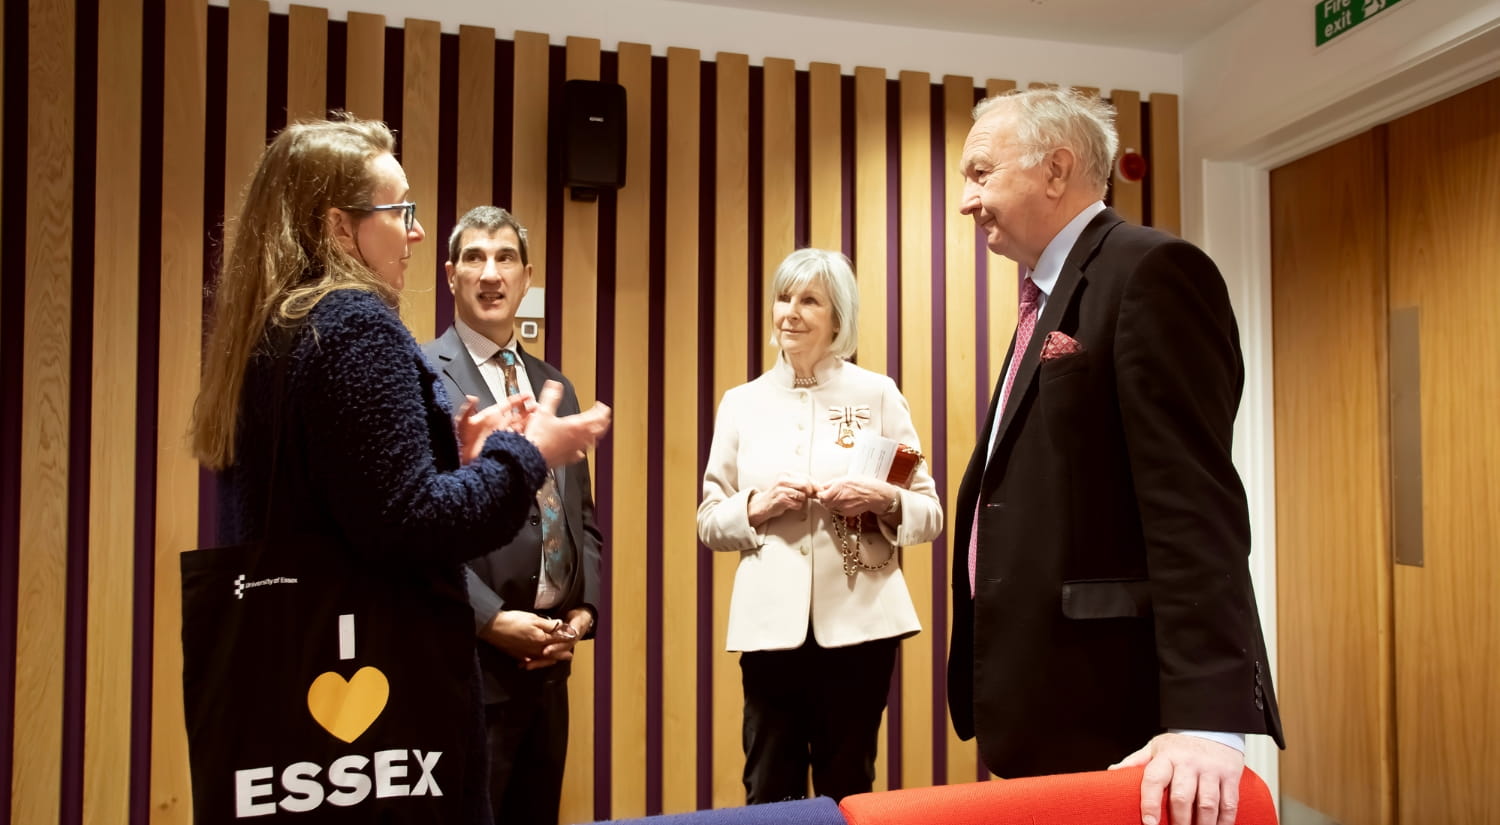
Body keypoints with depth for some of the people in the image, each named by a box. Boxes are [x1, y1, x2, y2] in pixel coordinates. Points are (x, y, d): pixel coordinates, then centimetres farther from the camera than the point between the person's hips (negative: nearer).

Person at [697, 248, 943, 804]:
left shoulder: (878, 395, 1)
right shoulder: (741, 403, 6)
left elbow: (930, 513, 4)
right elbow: (709, 522, 9)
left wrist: (885, 500, -16)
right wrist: (757, 506, -10)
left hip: (858, 623, -1)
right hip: (770, 625, 1)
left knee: (847, 790, 12)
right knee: (769, 790, 9)